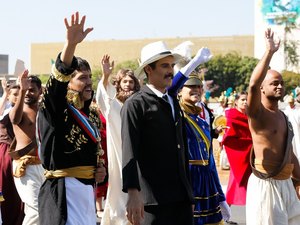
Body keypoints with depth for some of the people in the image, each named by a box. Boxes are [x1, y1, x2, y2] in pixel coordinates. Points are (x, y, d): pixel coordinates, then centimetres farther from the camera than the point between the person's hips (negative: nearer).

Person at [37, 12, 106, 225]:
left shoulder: (91, 116, 15)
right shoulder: (56, 111, -8)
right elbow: (57, 81, -27)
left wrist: (101, 170, 4)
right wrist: (71, 44, -42)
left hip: (87, 189, 8)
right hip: (63, 190, -8)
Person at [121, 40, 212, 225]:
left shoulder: (173, 102, 18)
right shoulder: (135, 105, -5)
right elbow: (129, 154, -13)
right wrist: (133, 194, -22)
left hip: (182, 196, 7)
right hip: (154, 199, -7)